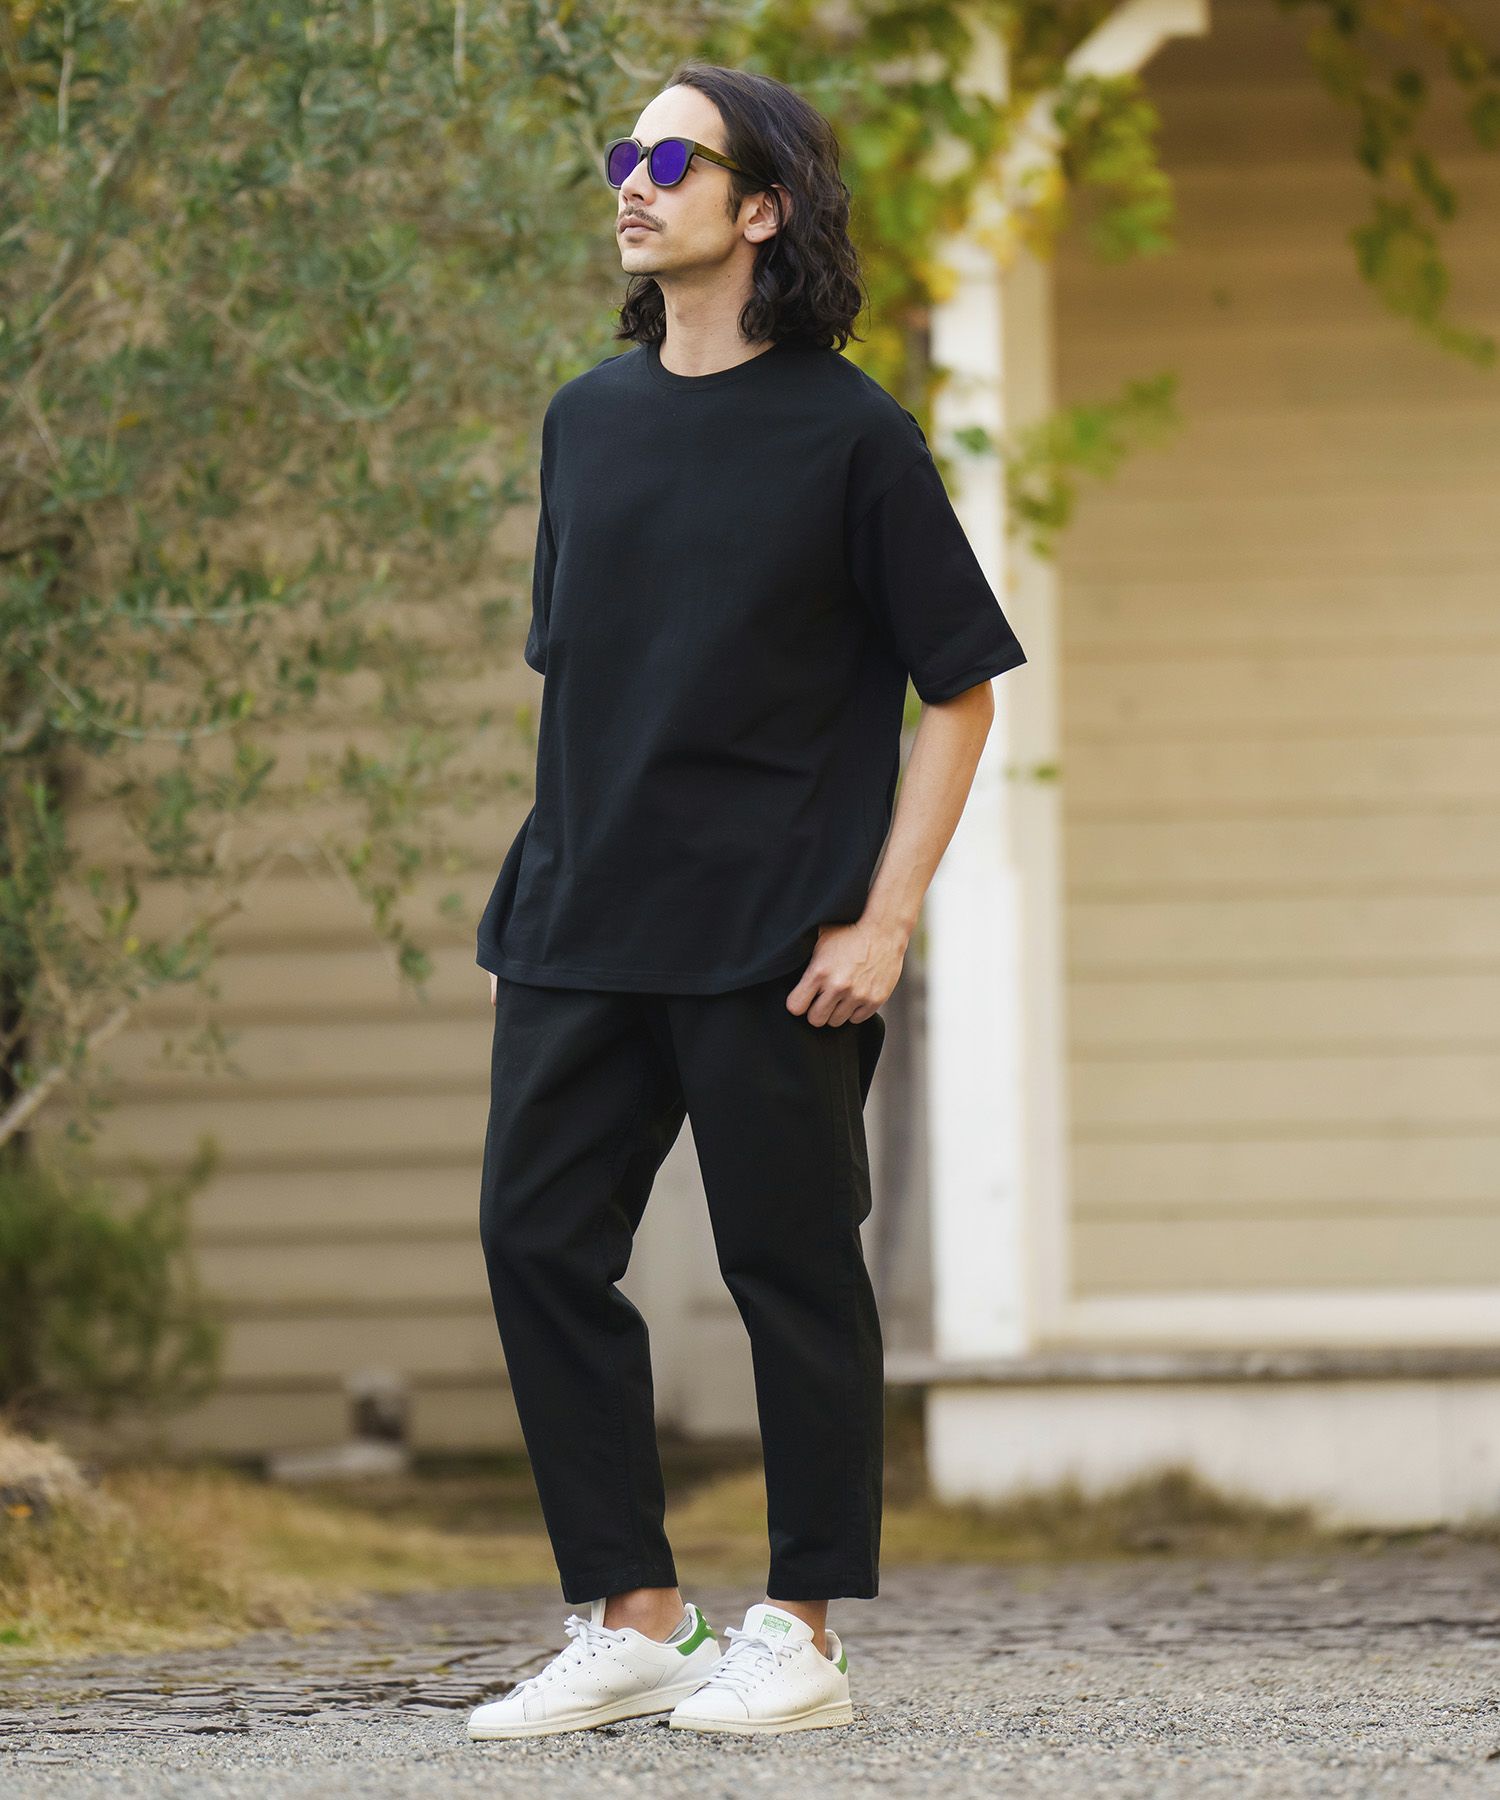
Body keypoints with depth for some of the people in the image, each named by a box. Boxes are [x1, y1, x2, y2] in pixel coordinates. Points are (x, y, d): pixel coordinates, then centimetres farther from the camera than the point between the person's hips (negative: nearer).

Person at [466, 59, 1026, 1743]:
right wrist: (528, 907, 15)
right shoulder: (589, 419, 12)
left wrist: (883, 920, -10)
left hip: (773, 945, -6)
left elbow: (960, 691, -2)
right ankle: (629, 1621, 10)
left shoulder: (848, 432, -5)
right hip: (584, 934, 6)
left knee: (790, 1270, 0)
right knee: (538, 1238, 1)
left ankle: (800, 1636, 10)